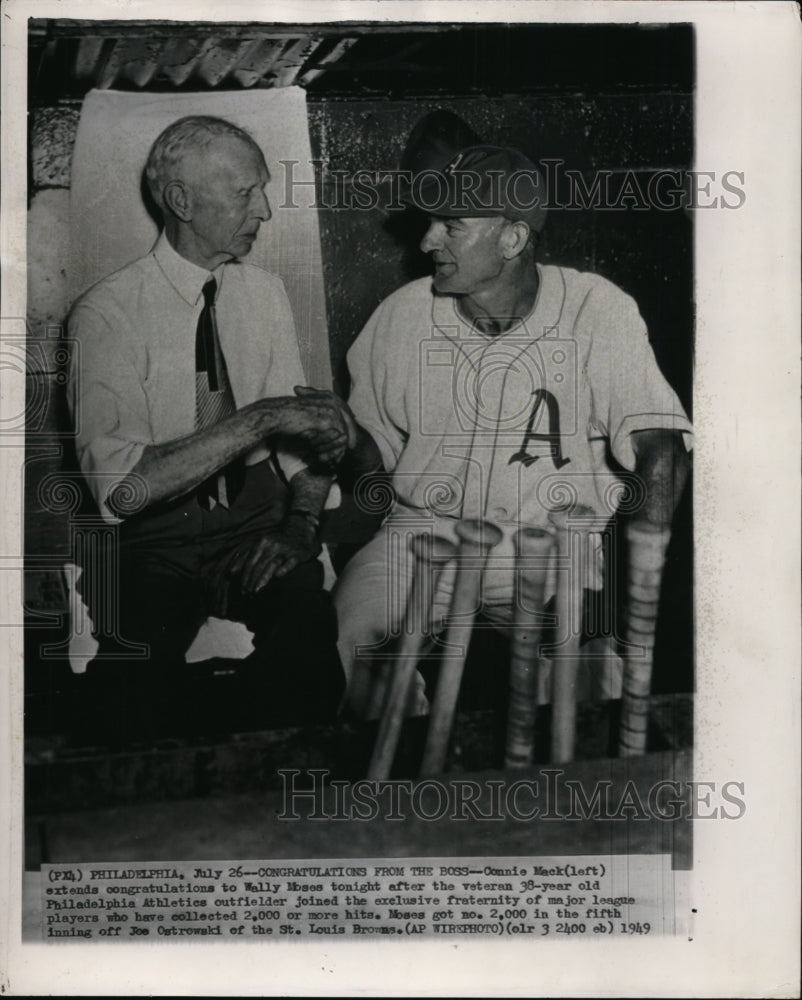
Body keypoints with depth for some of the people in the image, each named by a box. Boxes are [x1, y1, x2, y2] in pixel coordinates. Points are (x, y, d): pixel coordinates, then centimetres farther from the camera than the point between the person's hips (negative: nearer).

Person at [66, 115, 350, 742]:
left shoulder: (267, 294, 9)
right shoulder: (107, 313, -9)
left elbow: (305, 427, 10)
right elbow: (122, 486, -22)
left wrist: (301, 522, -11)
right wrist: (259, 420, -26)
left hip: (257, 521, 4)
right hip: (152, 539, -3)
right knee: (133, 701, -26)